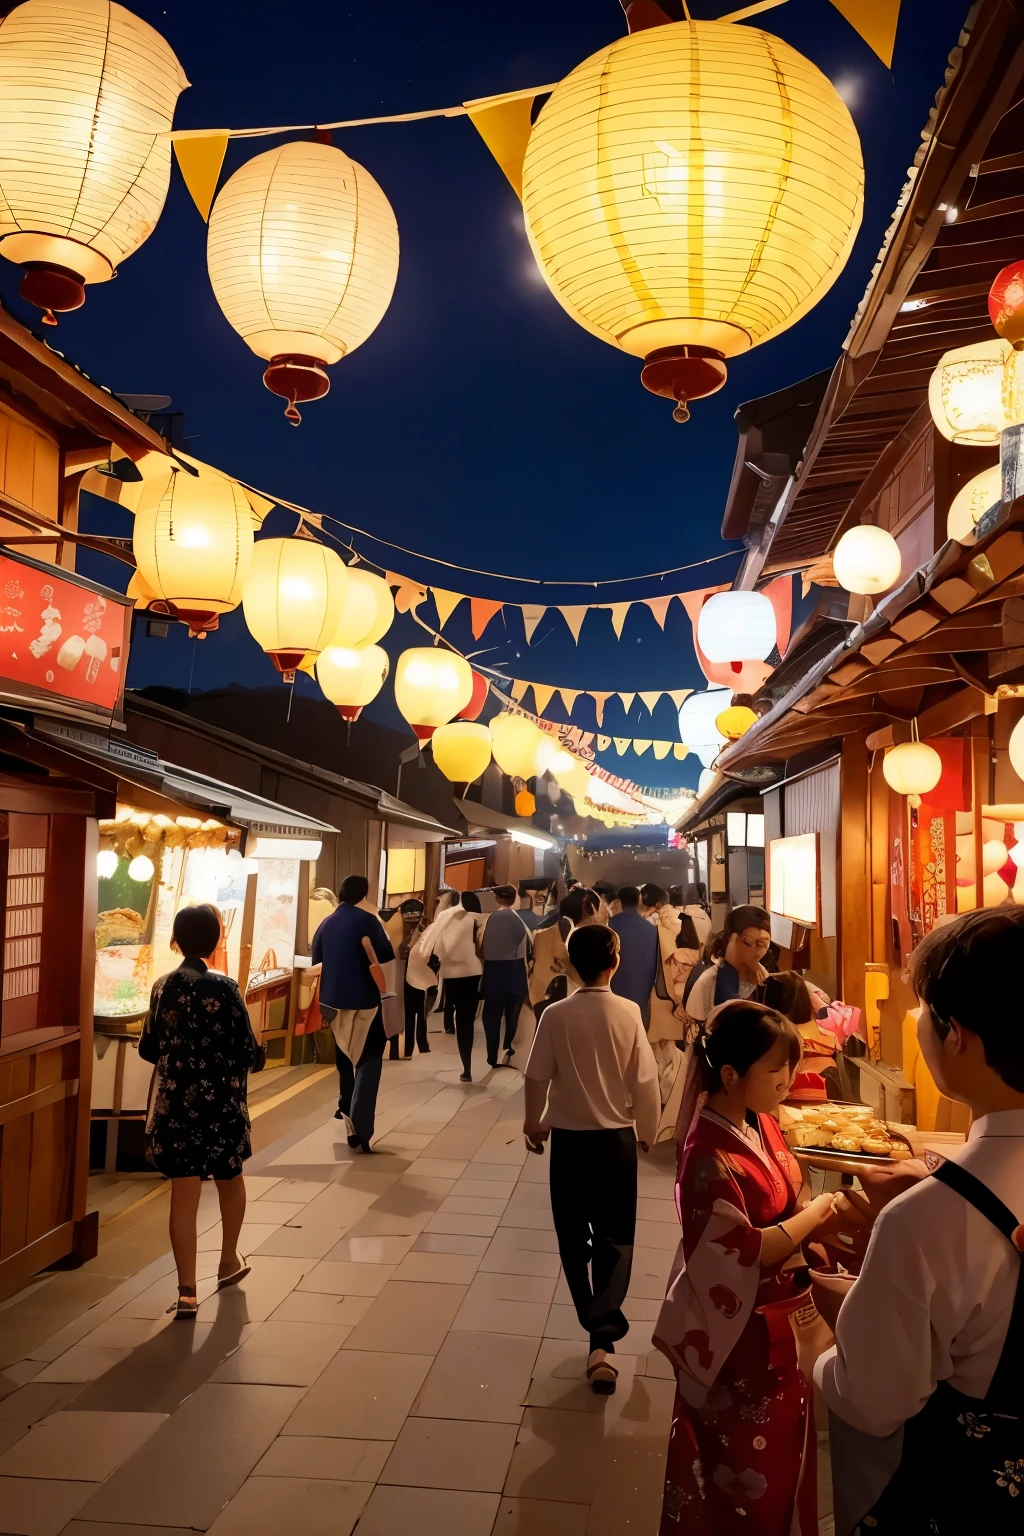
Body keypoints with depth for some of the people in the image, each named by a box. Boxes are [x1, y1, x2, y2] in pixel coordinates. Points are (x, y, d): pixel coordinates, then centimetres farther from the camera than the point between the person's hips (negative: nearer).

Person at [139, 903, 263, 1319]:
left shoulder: (162, 986, -2)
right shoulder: (223, 988, -15)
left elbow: (148, 1048, 6)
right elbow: (249, 1053, -15)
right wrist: (255, 1057, 7)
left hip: (174, 1102, 3)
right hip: (220, 1101, -3)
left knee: (184, 1193, 6)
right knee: (230, 1178, 21)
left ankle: (187, 1291, 7)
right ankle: (229, 1261, 38)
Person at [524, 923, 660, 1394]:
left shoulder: (555, 1015, -12)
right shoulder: (628, 1012, -12)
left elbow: (537, 1077, -6)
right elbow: (645, 1080, -9)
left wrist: (534, 1124, 13)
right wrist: (646, 1131, 8)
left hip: (568, 1138, 0)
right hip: (615, 1138, 0)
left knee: (573, 1237, 18)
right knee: (614, 1238, 8)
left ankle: (594, 1324, 29)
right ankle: (603, 1339, -8)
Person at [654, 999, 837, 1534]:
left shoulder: (761, 1124, -2)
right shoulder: (711, 1156, -29)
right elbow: (744, 1255, -28)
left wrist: (819, 1214, -9)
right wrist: (814, 1215, -18)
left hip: (777, 1319, 8)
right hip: (739, 1329, -8)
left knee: (779, 1454, 25)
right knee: (746, 1466, 13)